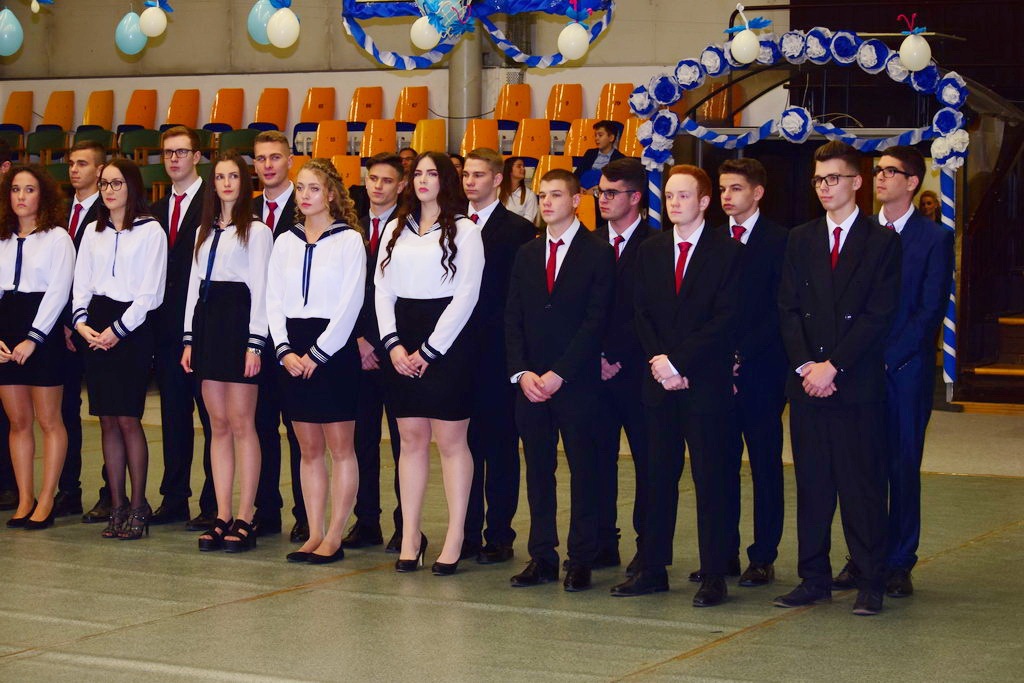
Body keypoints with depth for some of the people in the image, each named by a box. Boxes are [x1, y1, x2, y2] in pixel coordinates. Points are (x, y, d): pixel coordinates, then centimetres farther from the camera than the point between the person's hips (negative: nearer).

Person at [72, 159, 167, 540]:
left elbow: (150, 291, -8)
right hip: (96, 332, 5)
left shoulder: (150, 231, -2)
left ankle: (138, 506, 2)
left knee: (127, 419, -7)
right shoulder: (92, 232, 15)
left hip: (133, 329, -5)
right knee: (107, 421, 5)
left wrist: (118, 330, -12)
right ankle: (116, 505, 11)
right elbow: (82, 284, 14)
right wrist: (81, 322, -3)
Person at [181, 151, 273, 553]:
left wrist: (255, 343, -13)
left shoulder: (256, 231, -1)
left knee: (241, 423, -6)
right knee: (218, 425, 6)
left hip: (239, 320, -6)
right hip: (206, 320, 6)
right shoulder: (205, 230, 17)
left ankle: (245, 519, -3)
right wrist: (189, 338, 10)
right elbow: (195, 283, 17)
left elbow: (260, 288, -7)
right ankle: (222, 517, 8)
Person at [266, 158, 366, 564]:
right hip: (293, 354, 5)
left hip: (333, 348, -5)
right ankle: (315, 534, 12)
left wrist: (317, 353, -13)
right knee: (309, 449, 8)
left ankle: (334, 538, 3)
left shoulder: (349, 240, -4)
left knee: (340, 447, -1)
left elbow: (349, 305, -9)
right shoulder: (285, 242, 11)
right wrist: (285, 351, -5)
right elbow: (274, 302, 9)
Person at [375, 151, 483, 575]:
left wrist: (428, 350, -11)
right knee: (411, 440, 7)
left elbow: (466, 296, -8)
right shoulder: (395, 229, 13)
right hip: (401, 345, 5)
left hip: (446, 342, -5)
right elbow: (382, 290, 10)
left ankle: (454, 539, 3)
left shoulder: (464, 231, -2)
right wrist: (393, 344, -3)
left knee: (450, 441, -2)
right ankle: (410, 537, 11)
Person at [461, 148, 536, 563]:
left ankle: (499, 536, 6)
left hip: (496, 353, -5)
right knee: (465, 444, 8)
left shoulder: (518, 230, -3)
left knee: (500, 447, 1)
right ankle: (468, 533, 15)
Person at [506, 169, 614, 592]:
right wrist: (522, 373, -4)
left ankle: (581, 560, 5)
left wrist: (558, 374, -14)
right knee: (538, 471, 7)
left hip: (576, 382, -5)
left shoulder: (598, 254, -2)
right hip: (530, 381, 5)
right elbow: (513, 319, 10)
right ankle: (541, 557, 13)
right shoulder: (527, 255, 14)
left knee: (582, 471, 1)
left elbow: (596, 320, -9)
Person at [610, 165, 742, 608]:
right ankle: (652, 569, 13)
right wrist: (659, 363, -6)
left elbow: (725, 321, -10)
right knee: (658, 477, 7)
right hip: (660, 384, 5)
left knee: (711, 480, -1)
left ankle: (714, 576, 4)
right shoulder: (650, 251, 13)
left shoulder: (728, 253, -3)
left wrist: (678, 362, -14)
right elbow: (642, 316, 10)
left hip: (708, 384, -4)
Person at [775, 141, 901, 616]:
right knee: (812, 484, 7)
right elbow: (787, 309, 8)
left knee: (862, 484, -1)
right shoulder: (800, 240, 13)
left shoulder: (882, 242, 1)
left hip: (858, 384, -4)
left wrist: (833, 366, -13)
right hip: (807, 381, 4)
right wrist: (804, 365, -6)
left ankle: (870, 582, 5)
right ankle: (814, 578, 14)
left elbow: (879, 316, -7)